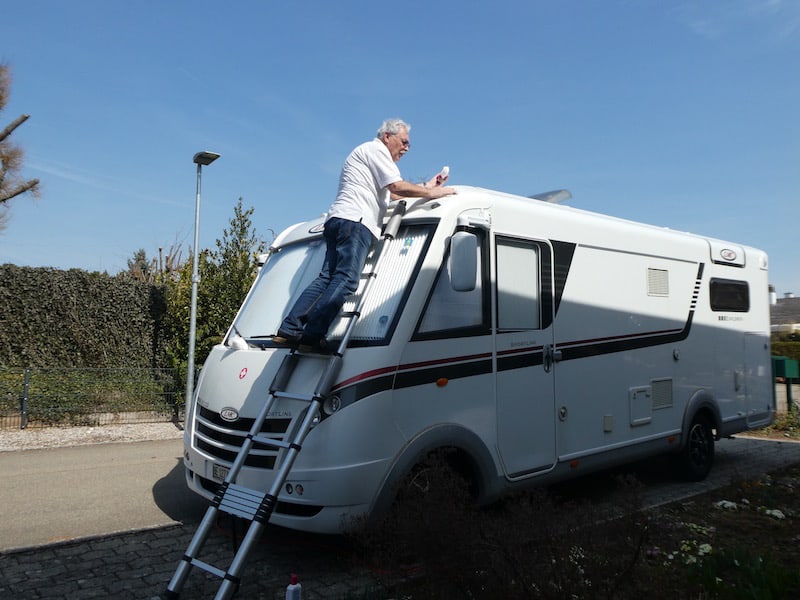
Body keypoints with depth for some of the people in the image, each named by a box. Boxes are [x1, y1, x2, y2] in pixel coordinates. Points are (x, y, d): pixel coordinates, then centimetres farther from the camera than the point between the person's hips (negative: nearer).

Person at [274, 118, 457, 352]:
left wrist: (426, 187, 28)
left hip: (338, 220, 10)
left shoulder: (367, 154, 36)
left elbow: (391, 195, 30)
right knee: (345, 280, -18)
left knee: (327, 277, 1)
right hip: (354, 221, -10)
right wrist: (430, 193, -1)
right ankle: (312, 337, -25)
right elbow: (397, 186, -10)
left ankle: (289, 331, -6)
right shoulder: (375, 149, 3)